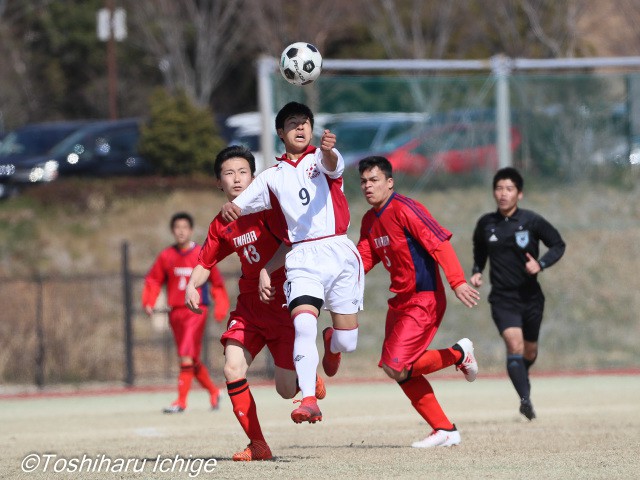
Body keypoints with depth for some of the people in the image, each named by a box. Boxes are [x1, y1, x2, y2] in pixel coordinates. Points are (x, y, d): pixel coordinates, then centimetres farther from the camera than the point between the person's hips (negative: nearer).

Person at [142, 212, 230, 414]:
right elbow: (153, 280, 9)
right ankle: (213, 391, 31)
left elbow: (217, 282, 3)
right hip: (176, 312, 4)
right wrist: (148, 302, -5)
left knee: (186, 356, -16)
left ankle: (181, 401, -15)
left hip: (195, 312, -4)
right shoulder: (166, 256, 5)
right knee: (192, 360, 11)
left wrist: (220, 308, -3)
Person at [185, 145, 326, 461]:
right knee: (233, 368, -17)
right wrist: (192, 286, -3)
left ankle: (310, 380, 34)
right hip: (250, 304, 5)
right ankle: (257, 445, -4)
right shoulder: (221, 225, 6)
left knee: (286, 390, -6)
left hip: (284, 301, -5)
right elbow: (206, 262, 17)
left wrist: (268, 272, -34)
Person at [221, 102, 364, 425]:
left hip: (338, 252, -1)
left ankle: (331, 344, 37)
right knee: (303, 325, -25)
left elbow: (332, 165, -15)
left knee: (347, 342, -1)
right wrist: (229, 208, -14)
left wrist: (328, 149, -41)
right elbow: (239, 206, 13)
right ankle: (308, 401, -29)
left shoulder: (319, 158, 10)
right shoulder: (272, 177, 17)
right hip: (302, 259, 1)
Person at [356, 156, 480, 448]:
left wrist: (457, 282, -31)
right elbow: (364, 260, 16)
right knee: (402, 372, 6)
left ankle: (459, 354, 5)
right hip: (400, 301, 9)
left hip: (424, 300, -9)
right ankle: (445, 431, 15)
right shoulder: (370, 221, 12)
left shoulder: (403, 209, -15)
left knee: (396, 368, -15)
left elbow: (439, 242, -22)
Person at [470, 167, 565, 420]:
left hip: (530, 297, 1)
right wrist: (476, 272, 2)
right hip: (502, 298, -1)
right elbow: (479, 252, 19)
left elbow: (558, 245, 1)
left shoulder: (532, 221, -7)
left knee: (529, 351, 15)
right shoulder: (485, 224, 0)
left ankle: (522, 377, 50)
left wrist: (540, 264, -15)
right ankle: (526, 398, -30)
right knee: (514, 343, -23)